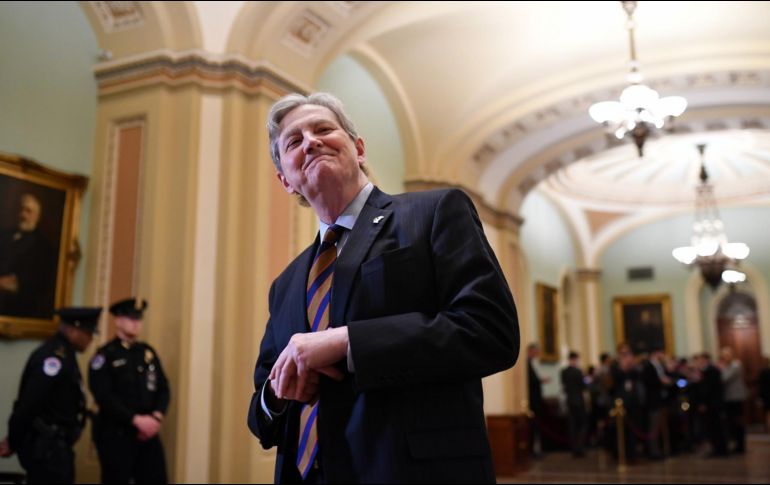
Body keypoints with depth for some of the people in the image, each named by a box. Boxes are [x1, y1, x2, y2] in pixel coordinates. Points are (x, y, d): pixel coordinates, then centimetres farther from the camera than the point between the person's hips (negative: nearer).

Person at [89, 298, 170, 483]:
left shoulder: (148, 352, 12)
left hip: (148, 432, 5)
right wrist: (136, 420, -19)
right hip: (115, 434, -5)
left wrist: (156, 417, -8)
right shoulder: (105, 355, -5)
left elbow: (163, 388, 9)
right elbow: (105, 396, -15)